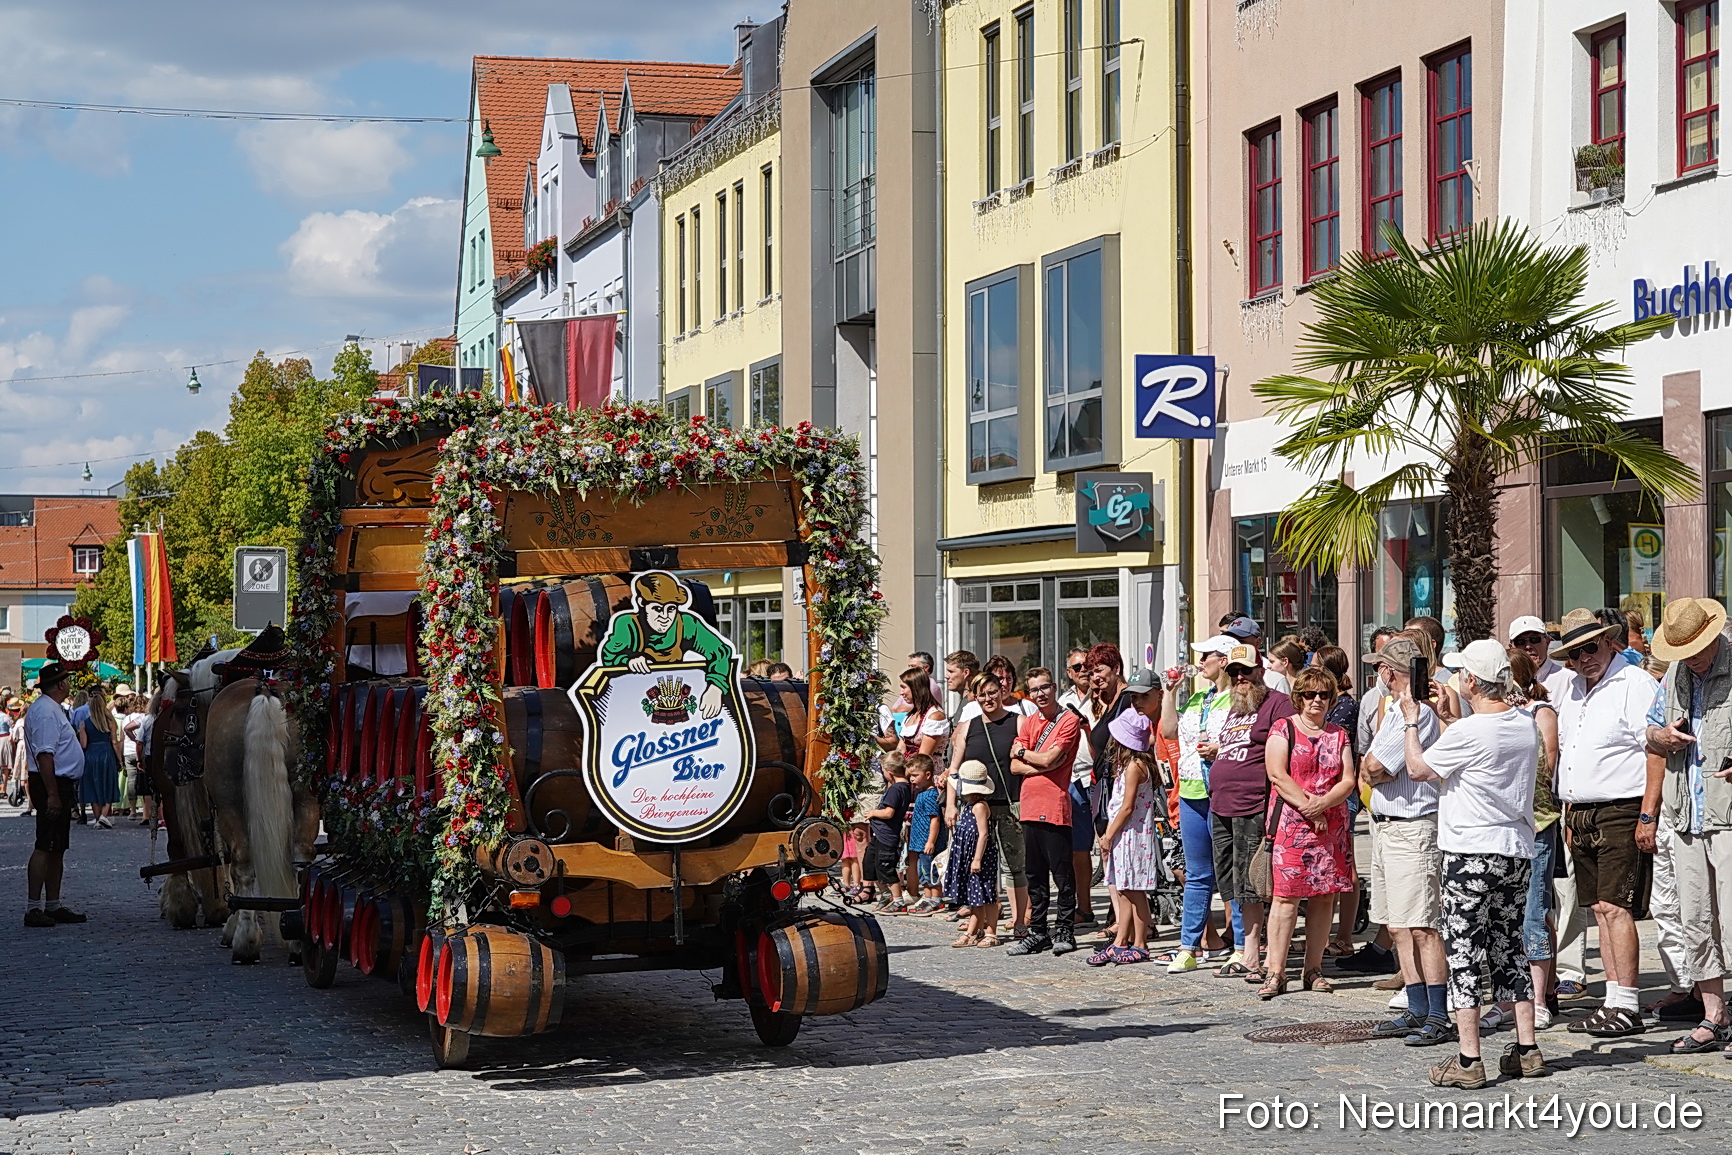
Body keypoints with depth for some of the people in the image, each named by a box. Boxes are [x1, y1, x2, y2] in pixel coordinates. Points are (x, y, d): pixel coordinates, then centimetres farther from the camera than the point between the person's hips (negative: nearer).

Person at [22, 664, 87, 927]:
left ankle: (53, 905, 19)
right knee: (46, 847, -11)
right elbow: (44, 755, -23)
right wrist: (52, 794, -26)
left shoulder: (53, 708, 18)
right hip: (53, 785, -11)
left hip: (61, 786, 11)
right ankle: (35, 908, -12)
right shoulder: (45, 711, -17)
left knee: (57, 849, 13)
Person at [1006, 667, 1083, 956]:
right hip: (1030, 806, 7)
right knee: (1035, 874, 10)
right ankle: (1038, 933, 16)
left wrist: (1022, 752, 1)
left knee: (1062, 873, -3)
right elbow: (1015, 767, 7)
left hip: (1055, 806, -7)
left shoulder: (1069, 720, -4)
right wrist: (1042, 765, -9)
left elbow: (1049, 759, -14)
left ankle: (1064, 931, 3)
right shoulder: (1028, 722, 15)